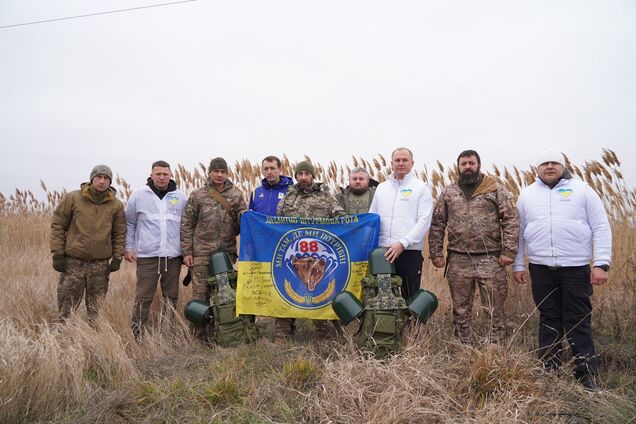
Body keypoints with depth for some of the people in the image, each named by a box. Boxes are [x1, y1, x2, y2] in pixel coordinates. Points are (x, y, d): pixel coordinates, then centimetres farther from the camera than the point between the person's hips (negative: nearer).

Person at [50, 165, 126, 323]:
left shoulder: (116, 205, 4)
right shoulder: (73, 198, -1)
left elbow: (120, 233, 8)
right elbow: (58, 225, 2)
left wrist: (117, 257, 1)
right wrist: (57, 253, -4)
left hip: (101, 264, 1)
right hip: (73, 261, -1)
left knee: (96, 309, 7)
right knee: (67, 306, 4)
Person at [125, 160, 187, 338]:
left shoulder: (180, 197, 8)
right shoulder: (139, 196, 5)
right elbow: (129, 224, 10)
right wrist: (129, 247, 3)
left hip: (173, 256, 2)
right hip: (147, 256, -2)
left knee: (171, 297, 9)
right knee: (143, 297, -1)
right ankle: (137, 334, 9)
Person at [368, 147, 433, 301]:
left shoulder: (421, 188, 3)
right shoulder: (381, 188, 16)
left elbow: (424, 221, -6)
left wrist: (402, 243, -16)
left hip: (410, 252, -4)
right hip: (382, 252, 4)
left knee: (410, 298, 3)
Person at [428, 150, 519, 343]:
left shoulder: (496, 189, 2)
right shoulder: (448, 192, 9)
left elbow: (511, 220, -3)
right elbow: (437, 224, 10)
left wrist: (508, 251, -10)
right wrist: (436, 253, 3)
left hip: (490, 260, -2)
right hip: (458, 261, 3)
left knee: (495, 310, 3)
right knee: (460, 310, 11)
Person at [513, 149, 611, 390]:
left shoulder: (581, 190, 3)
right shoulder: (527, 195, 10)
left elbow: (601, 228, 0)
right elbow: (519, 233, 12)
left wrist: (601, 263, -8)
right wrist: (518, 265, 9)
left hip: (576, 267, -2)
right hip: (541, 268, 2)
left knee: (578, 322, 2)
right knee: (548, 321, 10)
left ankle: (586, 375, 13)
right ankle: (549, 370, 20)